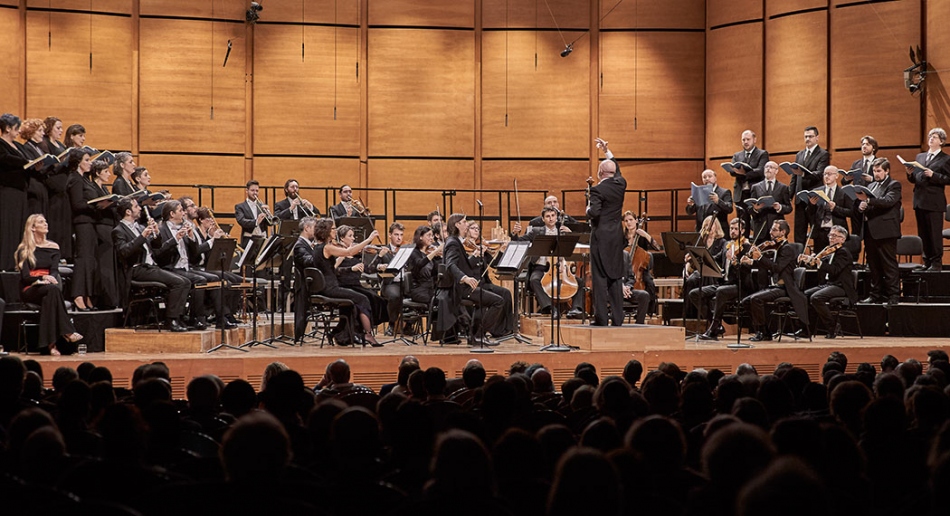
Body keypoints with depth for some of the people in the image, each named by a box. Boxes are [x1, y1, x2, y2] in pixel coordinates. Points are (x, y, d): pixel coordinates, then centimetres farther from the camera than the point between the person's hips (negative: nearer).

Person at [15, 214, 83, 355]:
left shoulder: (53, 247, 12)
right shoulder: (24, 249, 0)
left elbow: (55, 270, 2)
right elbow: (25, 276, -8)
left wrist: (50, 278, -23)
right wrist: (43, 278, -28)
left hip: (46, 290, 3)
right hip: (29, 290, -3)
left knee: (49, 298, -36)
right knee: (53, 289, -35)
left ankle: (50, 344, -42)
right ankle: (67, 332, -39)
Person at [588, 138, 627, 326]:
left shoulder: (598, 189, -13)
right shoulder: (620, 184, 6)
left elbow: (594, 212, -22)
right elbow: (617, 170, 27)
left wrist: (588, 210, 1)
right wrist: (607, 151, 36)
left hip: (601, 235, -6)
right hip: (616, 236, 6)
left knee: (600, 277, -3)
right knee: (616, 277, 8)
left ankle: (601, 317, -5)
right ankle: (617, 317, 7)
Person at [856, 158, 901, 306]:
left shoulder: (894, 185, -2)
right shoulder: (871, 186, 20)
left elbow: (888, 201, -19)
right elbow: (861, 203, 21)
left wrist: (868, 200, -30)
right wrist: (860, 206, -4)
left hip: (885, 231, -7)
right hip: (870, 231, 7)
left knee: (889, 264, -6)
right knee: (873, 265, 10)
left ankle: (893, 296, -5)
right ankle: (875, 294, 15)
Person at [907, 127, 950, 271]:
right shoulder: (920, 157, 18)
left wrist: (933, 175, -18)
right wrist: (910, 174, -1)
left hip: (934, 202, -6)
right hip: (920, 200, 6)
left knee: (935, 233, -5)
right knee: (923, 233, 9)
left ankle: (936, 263, 0)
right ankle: (927, 261, 16)